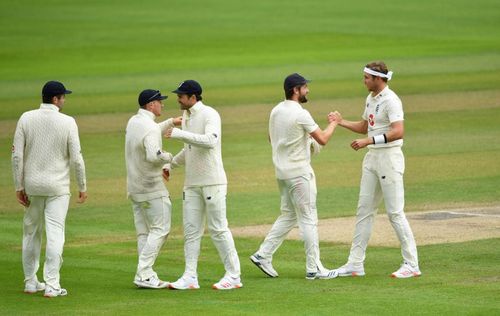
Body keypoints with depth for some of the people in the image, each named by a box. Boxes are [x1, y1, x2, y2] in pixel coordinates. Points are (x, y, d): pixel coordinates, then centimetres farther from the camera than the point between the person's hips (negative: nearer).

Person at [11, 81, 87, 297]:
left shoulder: (26, 119, -2)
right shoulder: (67, 122, -9)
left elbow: (17, 156, -4)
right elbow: (76, 158, -8)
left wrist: (19, 187, 2)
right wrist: (82, 186, 4)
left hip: (32, 184, 3)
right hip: (57, 186, -3)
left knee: (31, 232, 14)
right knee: (55, 234, -3)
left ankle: (31, 282, 21)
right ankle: (52, 285, -8)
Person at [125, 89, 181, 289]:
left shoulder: (133, 122, 9)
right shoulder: (150, 128, -20)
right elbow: (153, 155, -35)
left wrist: (170, 123, 35)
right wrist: (168, 157, -15)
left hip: (134, 187, 9)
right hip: (151, 187, -9)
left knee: (144, 233, 10)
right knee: (160, 229, -5)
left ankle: (147, 275, 8)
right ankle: (143, 274, -11)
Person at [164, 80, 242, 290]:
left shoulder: (210, 115, -12)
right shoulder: (186, 117, 14)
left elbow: (210, 141, -30)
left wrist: (180, 134, -29)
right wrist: (171, 164, 19)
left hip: (212, 182, -8)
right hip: (192, 183, 8)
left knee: (218, 229, -6)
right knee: (191, 230, 4)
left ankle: (233, 276, 1)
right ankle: (190, 277, 5)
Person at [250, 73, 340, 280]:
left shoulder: (276, 111, 7)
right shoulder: (300, 114, -18)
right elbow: (323, 139, -15)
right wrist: (333, 123, 3)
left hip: (282, 172, 8)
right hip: (299, 172, -8)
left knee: (288, 216, 17)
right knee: (308, 219, -2)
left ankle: (263, 255, 12)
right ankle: (313, 268, 0)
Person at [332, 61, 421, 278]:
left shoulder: (390, 100, -16)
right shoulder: (371, 98, 14)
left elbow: (398, 131, -27)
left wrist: (369, 141, -30)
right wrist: (341, 122, 12)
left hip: (389, 157, -10)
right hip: (372, 157, 10)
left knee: (395, 212, -8)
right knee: (364, 210, 9)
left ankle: (411, 264, -2)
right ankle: (355, 264, 12)